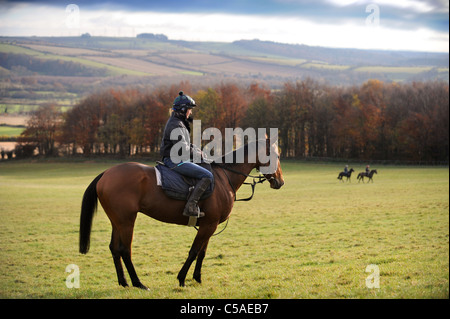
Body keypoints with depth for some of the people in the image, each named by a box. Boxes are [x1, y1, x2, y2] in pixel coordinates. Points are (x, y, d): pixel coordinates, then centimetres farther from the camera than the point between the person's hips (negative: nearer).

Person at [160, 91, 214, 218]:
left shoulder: (180, 123, 17)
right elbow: (183, 149, -22)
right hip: (175, 161, -11)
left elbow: (186, 144, 25)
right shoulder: (176, 125, -17)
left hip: (179, 160, 11)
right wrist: (199, 154, -9)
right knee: (207, 176, -18)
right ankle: (190, 206, -22)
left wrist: (198, 150, 9)